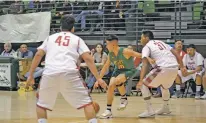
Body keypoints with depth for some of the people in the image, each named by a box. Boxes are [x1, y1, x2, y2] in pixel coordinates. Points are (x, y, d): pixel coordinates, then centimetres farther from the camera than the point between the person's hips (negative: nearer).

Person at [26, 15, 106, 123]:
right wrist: (98, 78, 10)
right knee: (86, 102, 11)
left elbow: (38, 55, 17)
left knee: (41, 104, 22)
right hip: (69, 73, -1)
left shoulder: (50, 37, 25)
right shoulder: (77, 39, 20)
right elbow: (88, 59, 9)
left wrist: (31, 76, 21)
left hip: (49, 73, 1)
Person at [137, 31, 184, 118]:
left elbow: (145, 64, -9)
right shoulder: (161, 42, 27)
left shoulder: (146, 47, 5)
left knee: (144, 85, 6)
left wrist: (141, 80, -16)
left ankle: (150, 111, -2)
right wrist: (182, 66, 23)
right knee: (164, 86, 35)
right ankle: (165, 108, 47)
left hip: (164, 68, -7)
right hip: (175, 68, 7)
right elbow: (176, 54, 21)